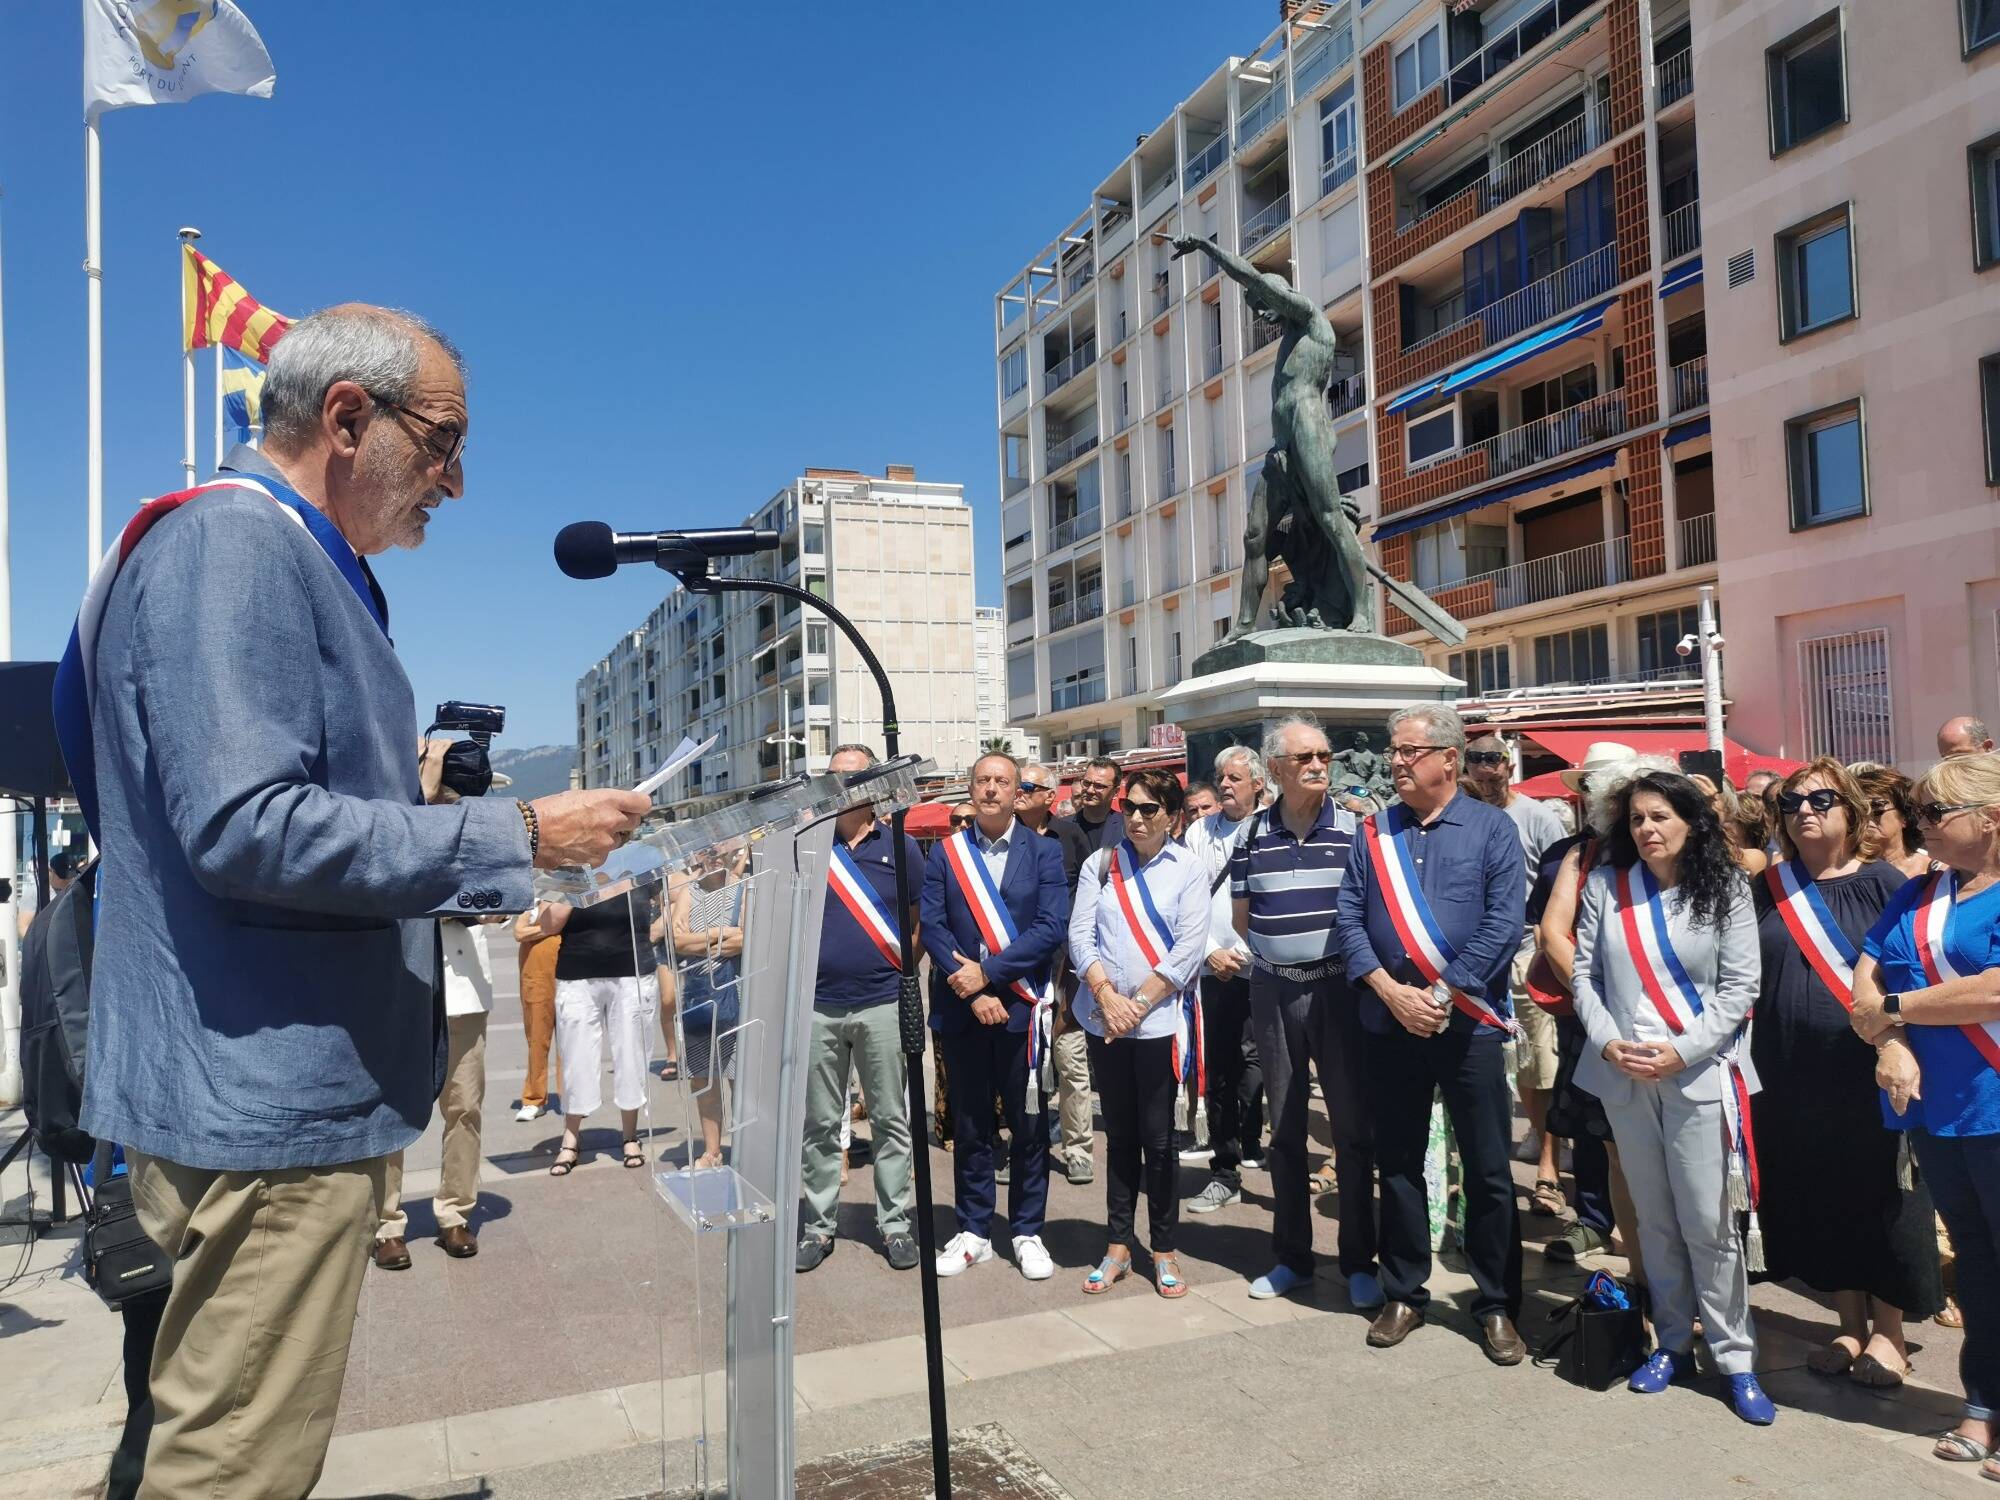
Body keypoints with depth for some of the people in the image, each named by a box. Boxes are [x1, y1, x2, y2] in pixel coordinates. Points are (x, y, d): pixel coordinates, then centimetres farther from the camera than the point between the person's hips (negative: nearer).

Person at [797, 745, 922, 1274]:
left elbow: (924, 918, 8)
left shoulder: (899, 846, 3)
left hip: (883, 1004, -1)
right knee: (820, 1124, 9)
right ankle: (819, 1224, 20)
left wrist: (904, 968, 0)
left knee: (891, 1121, 6)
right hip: (817, 1004, 1)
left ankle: (894, 1223, 17)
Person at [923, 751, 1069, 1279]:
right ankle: (974, 1232, 22)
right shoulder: (945, 853, 6)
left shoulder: (1044, 851, 2)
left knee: (1029, 1125, 5)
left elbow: (1052, 928, -8)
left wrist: (987, 972, -14)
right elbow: (932, 927, -2)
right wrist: (971, 992, -12)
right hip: (961, 1008, 1)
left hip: (1021, 1006, -1)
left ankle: (1027, 1232, 19)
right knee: (969, 1126, 10)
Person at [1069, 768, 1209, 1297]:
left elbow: (1188, 949, -8)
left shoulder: (1189, 869, -1)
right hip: (1104, 1019, 3)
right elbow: (1080, 935, 1)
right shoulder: (1100, 863, 6)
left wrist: (1139, 1004, -12)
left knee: (1158, 1139, 3)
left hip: (1160, 1020, -2)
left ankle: (1164, 1251, 17)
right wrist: (1106, 995, -12)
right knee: (1119, 1135, 12)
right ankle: (1118, 1247, 21)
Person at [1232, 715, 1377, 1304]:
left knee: (1352, 1127, 3)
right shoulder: (1252, 835, 4)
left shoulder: (1355, 828, -4)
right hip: (1273, 990, 3)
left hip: (1338, 986, -2)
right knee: (1284, 1128, 11)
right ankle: (1291, 1257, 23)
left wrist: (1333, 950, -6)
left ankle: (1359, 1262, 16)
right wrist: (1281, 949, 7)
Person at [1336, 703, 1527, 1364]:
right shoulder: (1375, 831, 8)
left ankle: (1497, 1304, 19)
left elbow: (1505, 923, -9)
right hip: (1389, 1022, 3)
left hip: (1468, 1020, -3)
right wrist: (1391, 990, -11)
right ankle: (1403, 1294, 25)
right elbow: (1349, 917, 2)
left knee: (1488, 1168, 5)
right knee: (1397, 1162, 11)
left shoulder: (1491, 828, -1)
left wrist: (1441, 996, -14)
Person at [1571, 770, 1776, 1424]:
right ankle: (1673, 1343, 26)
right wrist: (1608, 1042, -9)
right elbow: (1584, 974, 4)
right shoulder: (1606, 885, 3)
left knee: (1708, 1222, -2)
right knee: (1655, 1220, 13)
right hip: (1624, 1076, 3)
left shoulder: (1725, 889, -2)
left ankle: (1735, 1356, 12)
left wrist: (1682, 1052, -13)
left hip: (1700, 1074, -2)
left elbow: (1739, 989, -4)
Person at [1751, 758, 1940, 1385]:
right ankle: (1851, 1326, 27)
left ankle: (1888, 1332, 23)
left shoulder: (1882, 883, -3)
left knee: (1881, 1199, 6)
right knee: (1819, 1203, 11)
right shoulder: (1767, 889, 6)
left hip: (1868, 1075, -3)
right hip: (1792, 1079, 3)